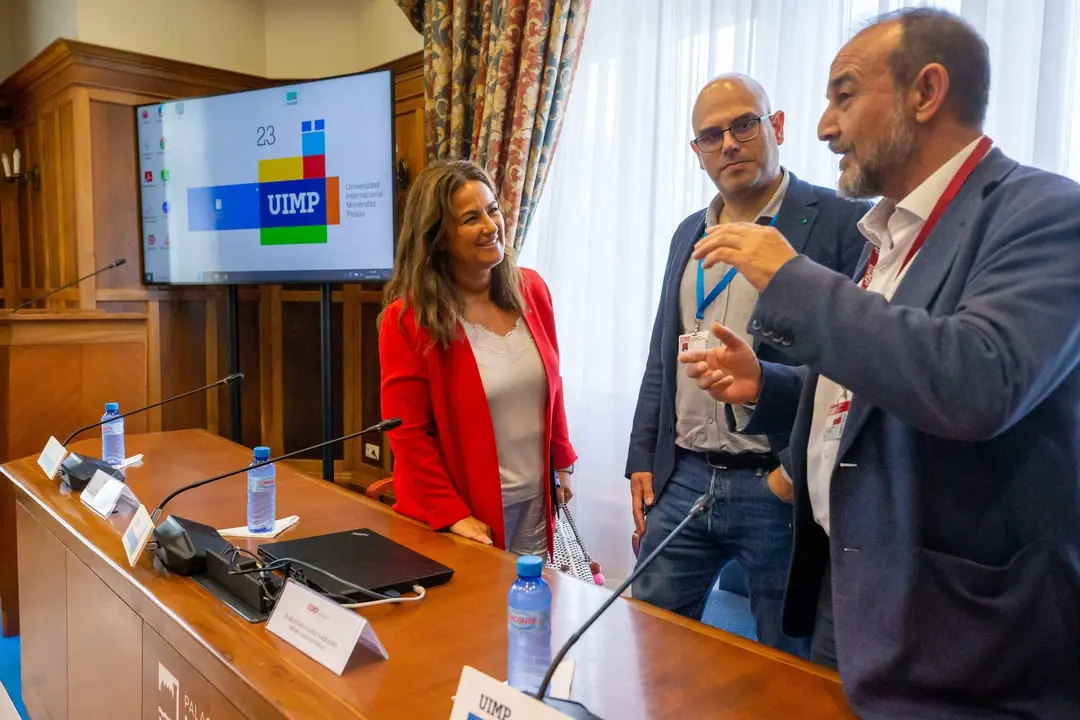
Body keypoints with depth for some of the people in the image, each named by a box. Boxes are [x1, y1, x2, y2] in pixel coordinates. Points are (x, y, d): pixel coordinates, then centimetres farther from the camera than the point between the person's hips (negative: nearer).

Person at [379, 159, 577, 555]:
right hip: (464, 514, -4)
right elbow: (407, 434, -13)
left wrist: (562, 463, 10)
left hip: (534, 501, 5)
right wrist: (453, 514, -15)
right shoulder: (407, 319, -15)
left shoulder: (531, 289, 0)